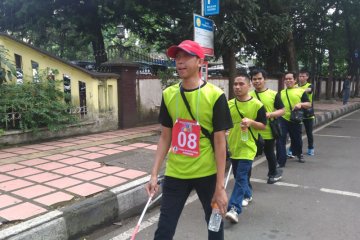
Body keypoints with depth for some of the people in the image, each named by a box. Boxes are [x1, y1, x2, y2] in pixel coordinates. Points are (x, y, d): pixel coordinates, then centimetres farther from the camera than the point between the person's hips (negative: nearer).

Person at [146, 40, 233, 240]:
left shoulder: (215, 95, -12)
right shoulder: (168, 94, -1)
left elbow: (220, 142, -11)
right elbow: (165, 137, 6)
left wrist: (220, 186, -11)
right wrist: (154, 174, 1)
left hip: (207, 173, -2)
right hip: (175, 173, 3)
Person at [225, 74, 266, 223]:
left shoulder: (257, 105, -8)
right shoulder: (229, 104, 3)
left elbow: (263, 126, -4)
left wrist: (251, 122, -22)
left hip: (247, 147, -5)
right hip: (233, 146, 5)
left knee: (241, 177, -11)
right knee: (238, 176, 18)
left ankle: (234, 208, -13)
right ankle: (247, 195, 43)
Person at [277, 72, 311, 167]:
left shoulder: (301, 91, 1)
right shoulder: (281, 92, 11)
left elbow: (309, 105, -1)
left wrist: (301, 104, -20)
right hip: (283, 119, 2)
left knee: (296, 140, 14)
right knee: (281, 140, -7)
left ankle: (299, 154, 44)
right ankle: (281, 161, -1)